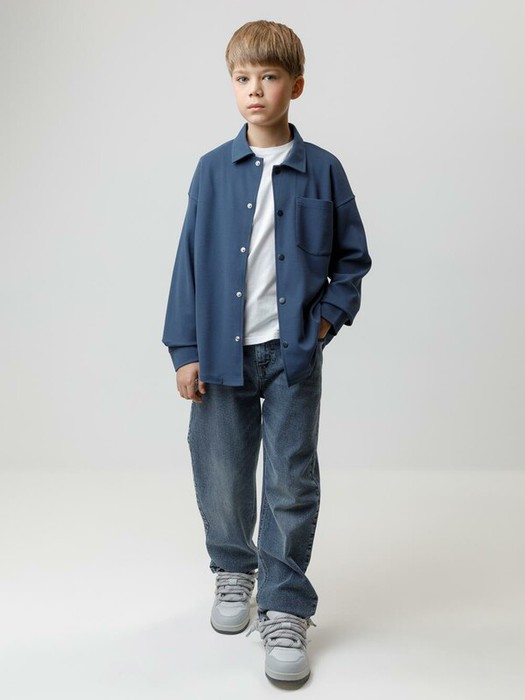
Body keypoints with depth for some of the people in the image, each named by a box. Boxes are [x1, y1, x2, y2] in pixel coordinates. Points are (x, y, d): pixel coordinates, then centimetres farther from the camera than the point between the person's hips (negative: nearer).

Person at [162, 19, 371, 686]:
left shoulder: (322, 170, 1)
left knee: (292, 481, 2)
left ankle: (285, 608, 17)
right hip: (223, 351, 1)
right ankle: (233, 570, 38)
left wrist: (331, 314, -5)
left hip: (294, 354, -1)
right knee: (221, 473, 12)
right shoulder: (214, 170, 2)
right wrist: (185, 348, -2)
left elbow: (352, 256, 9)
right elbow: (190, 261, 2)